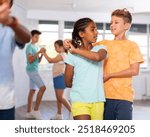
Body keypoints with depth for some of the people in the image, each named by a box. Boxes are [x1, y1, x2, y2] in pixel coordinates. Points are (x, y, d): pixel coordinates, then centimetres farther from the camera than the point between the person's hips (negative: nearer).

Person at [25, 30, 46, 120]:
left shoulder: (36, 47, 17)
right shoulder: (30, 47, -9)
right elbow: (30, 60, -19)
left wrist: (42, 54, 2)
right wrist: (38, 52, -22)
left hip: (34, 70, 9)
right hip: (32, 70, -9)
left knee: (32, 91, 8)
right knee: (42, 87, -17)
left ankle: (29, 112, 12)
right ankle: (36, 110, -12)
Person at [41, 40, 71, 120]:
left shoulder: (62, 55, -15)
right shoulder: (61, 55, 17)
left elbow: (50, 60, -18)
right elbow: (53, 61, 14)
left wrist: (44, 53, -11)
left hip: (60, 77, -10)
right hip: (57, 77, 10)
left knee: (60, 97, -10)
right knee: (58, 97, 11)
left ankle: (72, 112, -5)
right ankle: (59, 114, 17)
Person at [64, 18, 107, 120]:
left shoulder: (100, 49, 3)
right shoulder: (72, 56, -2)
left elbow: (97, 57, -23)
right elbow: (68, 83, 4)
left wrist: (75, 50, -14)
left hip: (97, 101, 3)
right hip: (79, 101, -2)